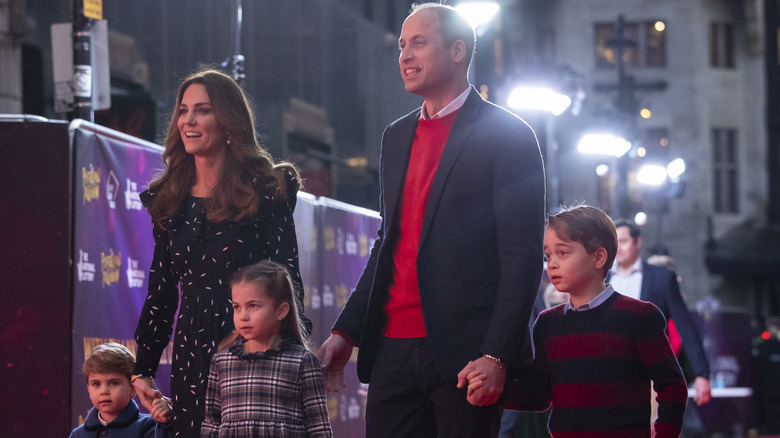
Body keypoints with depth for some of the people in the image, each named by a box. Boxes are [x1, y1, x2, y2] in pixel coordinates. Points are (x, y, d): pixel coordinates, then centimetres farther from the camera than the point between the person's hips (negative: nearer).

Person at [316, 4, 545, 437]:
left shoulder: (507, 136, -3)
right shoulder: (397, 137, 19)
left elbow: (523, 257, -9)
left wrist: (496, 356, -17)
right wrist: (347, 331, 14)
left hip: (463, 352, -6)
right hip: (393, 349, 6)